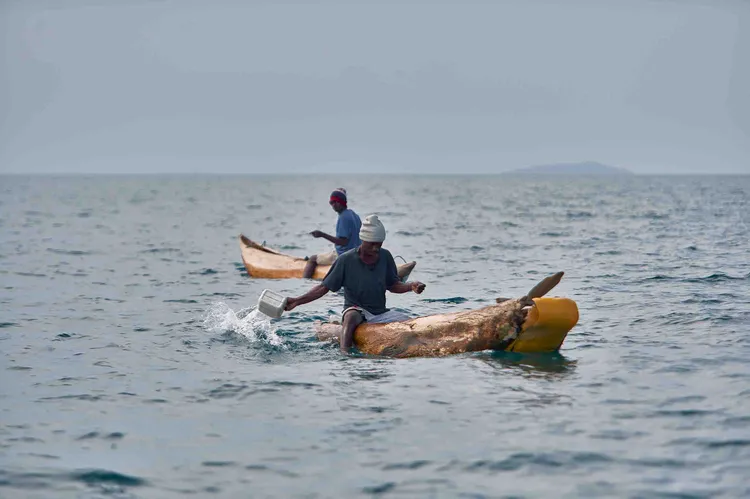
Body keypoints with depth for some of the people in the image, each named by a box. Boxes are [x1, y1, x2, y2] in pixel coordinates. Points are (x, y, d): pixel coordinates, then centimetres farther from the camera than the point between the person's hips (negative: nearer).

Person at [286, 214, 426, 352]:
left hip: (380, 313, 4)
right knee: (352, 316, -39)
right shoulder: (346, 260, -7)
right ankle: (344, 353, -53)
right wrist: (297, 301, -13)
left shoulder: (385, 257, 4)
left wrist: (411, 286, -6)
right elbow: (324, 287, -4)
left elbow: (393, 286, 15)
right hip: (355, 310, -4)